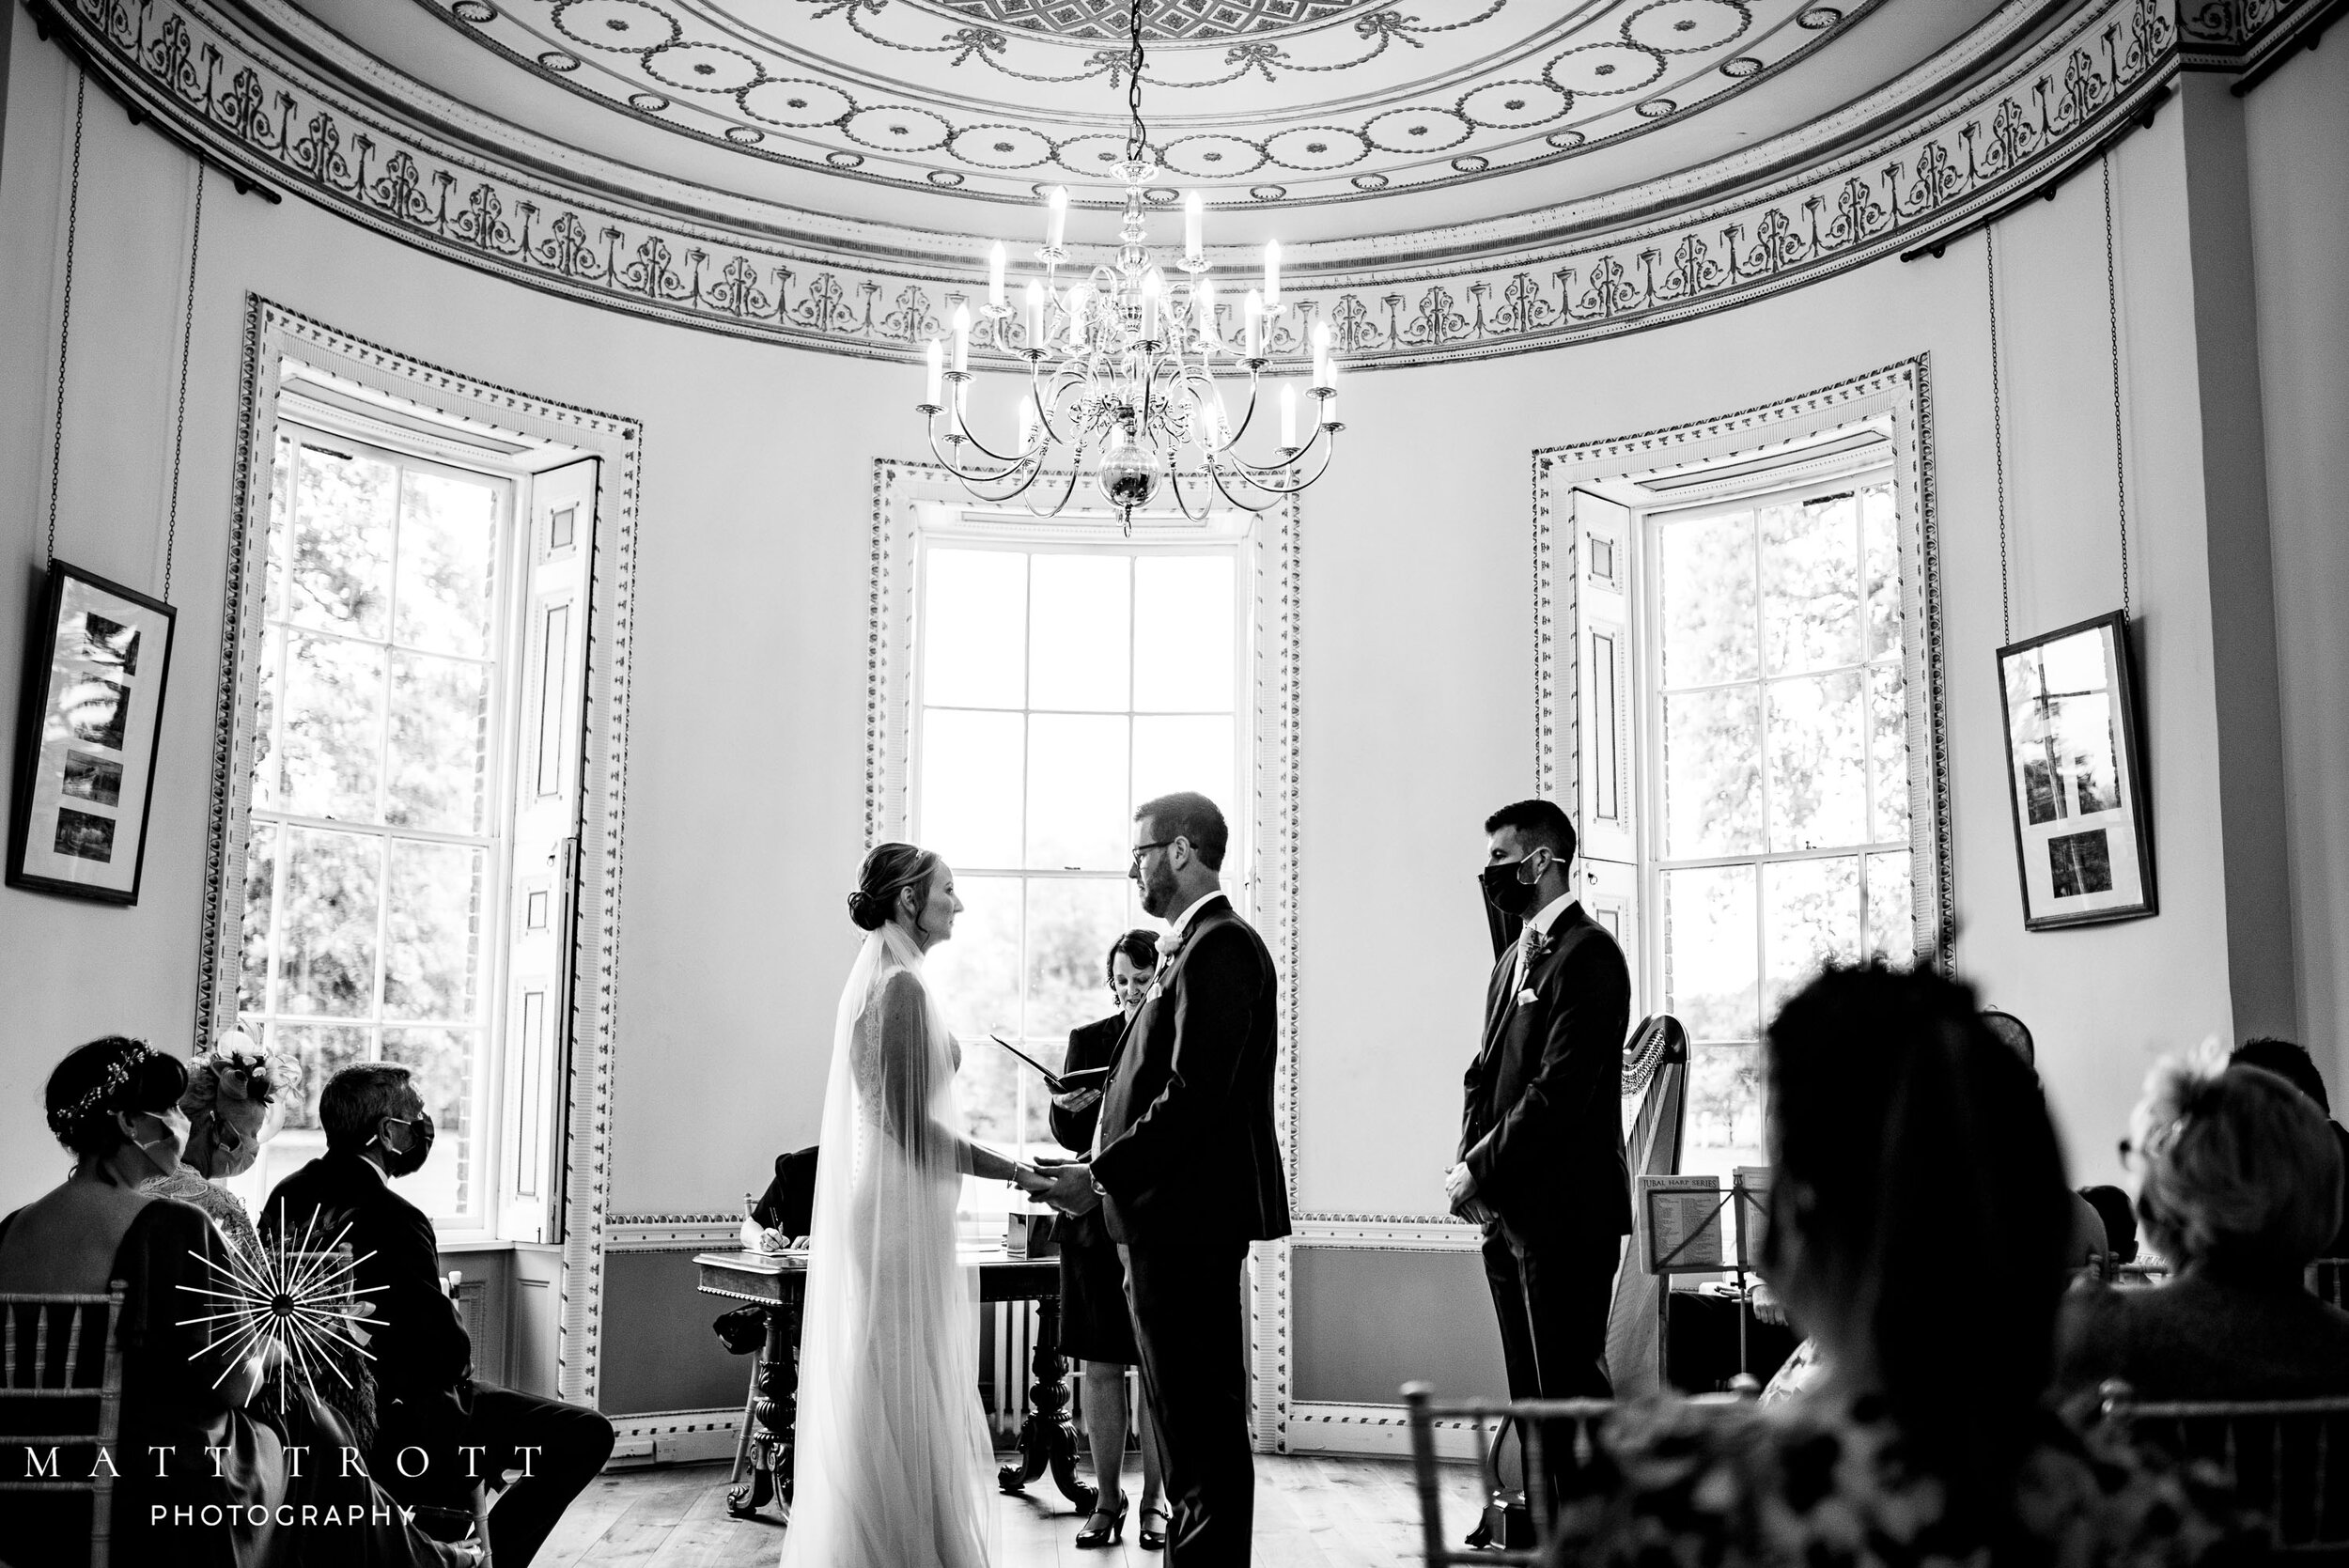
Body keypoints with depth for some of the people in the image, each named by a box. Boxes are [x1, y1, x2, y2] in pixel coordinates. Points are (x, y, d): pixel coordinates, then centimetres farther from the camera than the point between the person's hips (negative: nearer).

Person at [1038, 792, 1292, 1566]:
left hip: (1190, 1219, -10)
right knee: (1188, 1421, 16)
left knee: (1204, 1426, -5)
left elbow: (1197, 1094, -21)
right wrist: (1101, 1170, 12)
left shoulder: (1220, 947, -13)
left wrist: (1101, 1176, -18)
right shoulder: (1193, 946, 17)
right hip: (1170, 1220, 10)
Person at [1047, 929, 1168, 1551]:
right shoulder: (1087, 1040, 9)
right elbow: (1071, 1138, 5)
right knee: (1100, 1368, 5)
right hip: (1096, 1221, 2)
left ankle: (1154, 1500, 13)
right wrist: (1067, 1108, -16)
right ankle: (1107, 1500, 15)